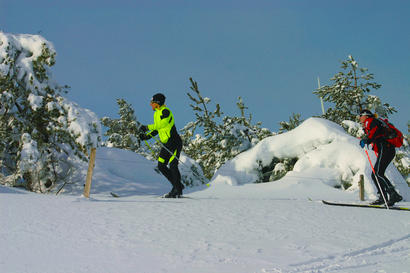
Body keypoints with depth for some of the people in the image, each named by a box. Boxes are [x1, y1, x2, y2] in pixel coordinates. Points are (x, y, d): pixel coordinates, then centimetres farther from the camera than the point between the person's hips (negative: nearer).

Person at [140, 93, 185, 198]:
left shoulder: (165, 111, -14)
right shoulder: (157, 114, 15)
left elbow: (161, 124, -27)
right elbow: (157, 129, 22)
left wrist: (147, 127, -23)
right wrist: (147, 136, 9)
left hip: (174, 143, -9)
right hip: (166, 144, 9)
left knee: (173, 166, -13)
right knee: (161, 166, 5)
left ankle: (178, 191, -7)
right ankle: (177, 185, 15)